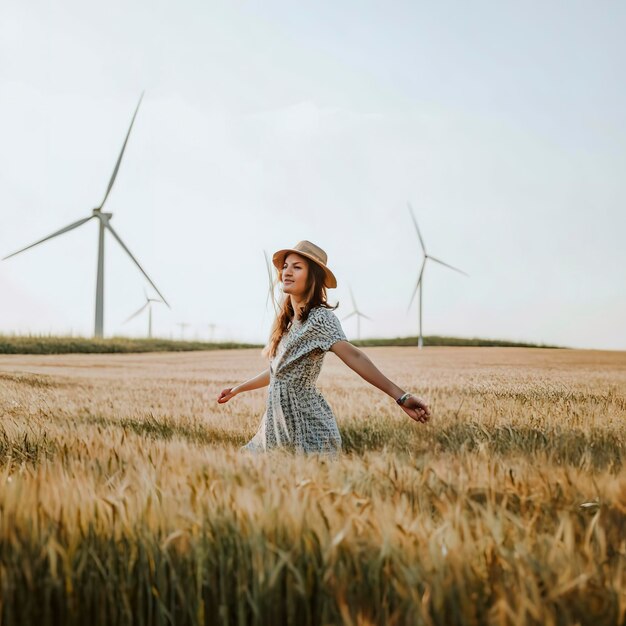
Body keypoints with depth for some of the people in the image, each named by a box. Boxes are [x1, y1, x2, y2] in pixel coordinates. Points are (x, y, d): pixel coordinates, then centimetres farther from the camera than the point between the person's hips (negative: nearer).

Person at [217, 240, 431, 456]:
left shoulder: (320, 317, -14)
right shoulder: (286, 321, 11)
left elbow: (352, 355, -27)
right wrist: (238, 389, 33)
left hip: (307, 423, -8)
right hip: (278, 421, 8)